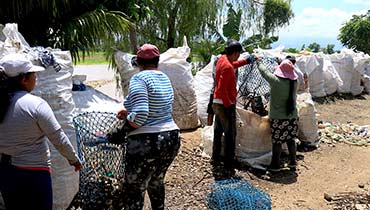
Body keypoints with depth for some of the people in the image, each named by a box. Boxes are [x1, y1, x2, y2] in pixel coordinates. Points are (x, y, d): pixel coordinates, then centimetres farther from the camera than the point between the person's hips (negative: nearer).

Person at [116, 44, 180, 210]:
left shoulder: (139, 78, -13)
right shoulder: (165, 78, 11)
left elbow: (139, 116, -24)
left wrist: (126, 118, -4)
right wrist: (129, 112, 21)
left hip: (147, 144, -8)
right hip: (172, 139, 8)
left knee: (134, 191, 7)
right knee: (157, 182, 27)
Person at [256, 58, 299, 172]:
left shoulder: (276, 81, -17)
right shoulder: (294, 82, -3)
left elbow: (264, 71, -4)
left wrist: (259, 62, 15)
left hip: (278, 117, -5)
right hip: (292, 116, 5)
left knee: (277, 141, 4)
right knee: (291, 139, 17)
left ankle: (276, 165, 14)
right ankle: (292, 161, 28)